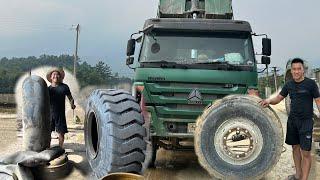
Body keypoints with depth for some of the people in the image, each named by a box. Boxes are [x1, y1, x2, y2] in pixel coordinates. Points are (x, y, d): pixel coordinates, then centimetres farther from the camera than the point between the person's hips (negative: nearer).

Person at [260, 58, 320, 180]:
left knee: (305, 152, -6)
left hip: (306, 121, -5)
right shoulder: (289, 84, 7)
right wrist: (269, 100, -11)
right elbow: (278, 98, 10)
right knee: (295, 147, 14)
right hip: (292, 120, 5)